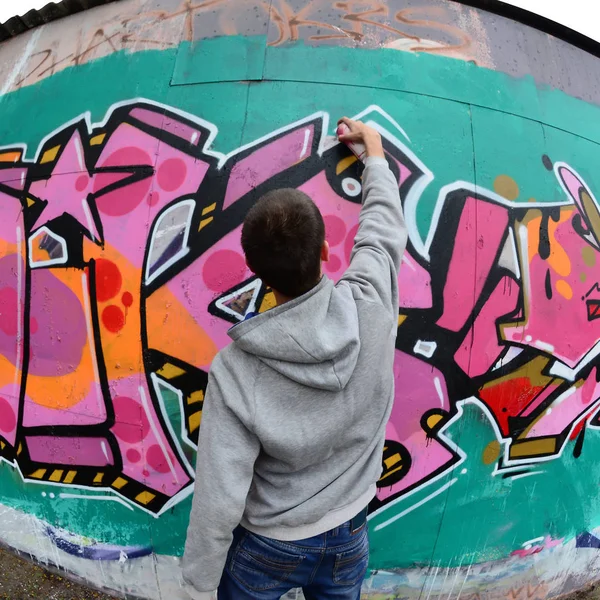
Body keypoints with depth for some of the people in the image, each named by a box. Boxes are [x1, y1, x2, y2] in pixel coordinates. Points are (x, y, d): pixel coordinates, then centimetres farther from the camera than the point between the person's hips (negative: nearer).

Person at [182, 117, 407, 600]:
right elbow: (386, 224, -5)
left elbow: (219, 503, -23)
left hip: (268, 545, -3)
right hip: (348, 534, 3)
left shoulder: (235, 371, -31)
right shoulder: (372, 303, -25)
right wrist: (374, 149, 12)